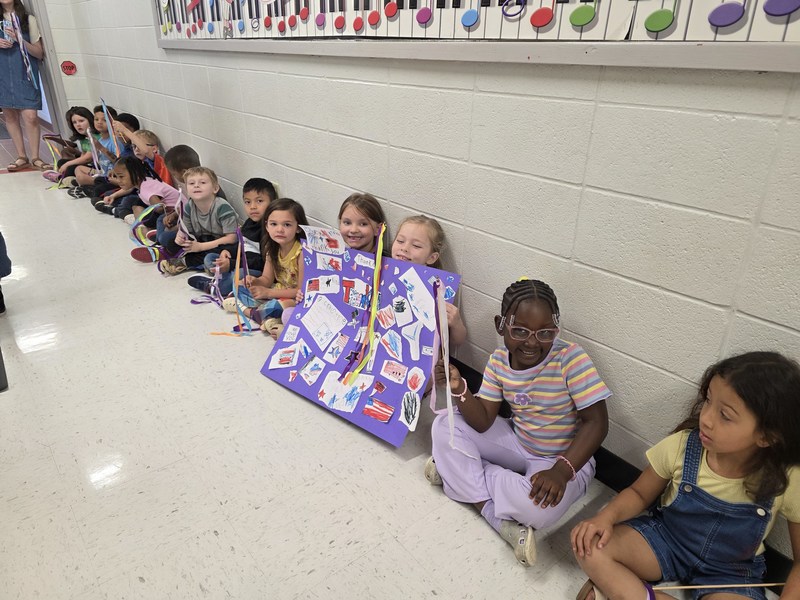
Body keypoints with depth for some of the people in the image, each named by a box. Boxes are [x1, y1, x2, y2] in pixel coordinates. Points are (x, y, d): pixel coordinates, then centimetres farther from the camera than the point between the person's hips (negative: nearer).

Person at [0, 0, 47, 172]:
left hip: (24, 74, -3)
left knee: (31, 117, -13)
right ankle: (21, 157, 13)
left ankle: (34, 157, -1)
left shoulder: (28, 19, 3)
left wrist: (19, 39, -14)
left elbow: (39, 53, 0)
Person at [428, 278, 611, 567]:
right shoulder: (499, 361, -10)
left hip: (564, 457, -5)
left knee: (540, 506, -37)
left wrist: (561, 470, -34)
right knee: (444, 426, -9)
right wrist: (459, 389, -29)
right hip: (516, 441, 5)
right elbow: (482, 422, -10)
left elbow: (597, 422, -23)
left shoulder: (571, 359, -25)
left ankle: (460, 471, -10)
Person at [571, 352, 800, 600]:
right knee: (590, 547, -24)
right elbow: (639, 493, -4)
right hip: (665, 538, 1)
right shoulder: (681, 446, -20)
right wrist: (607, 516, -23)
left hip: (730, 572, 0)